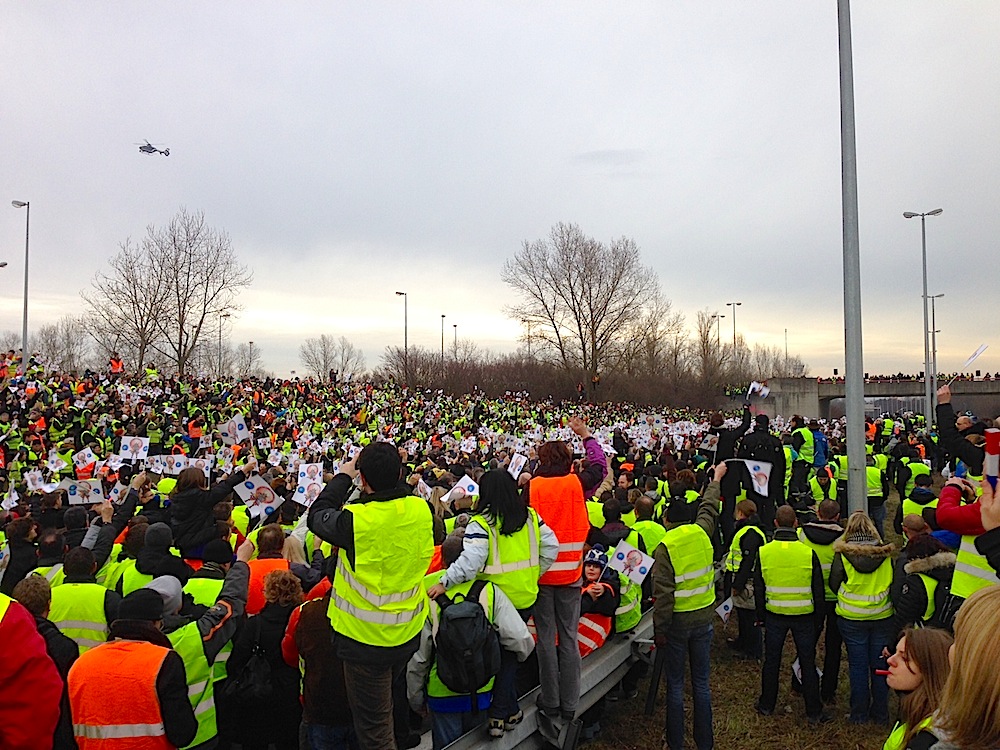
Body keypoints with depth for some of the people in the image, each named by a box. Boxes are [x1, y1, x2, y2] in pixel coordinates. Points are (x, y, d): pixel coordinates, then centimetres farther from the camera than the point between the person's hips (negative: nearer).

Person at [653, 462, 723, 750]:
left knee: (675, 685, 8)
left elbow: (663, 593, -17)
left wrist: (659, 629, -8)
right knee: (701, 683, 13)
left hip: (677, 621, -4)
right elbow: (709, 508, 17)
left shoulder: (665, 546, -16)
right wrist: (716, 480, 34)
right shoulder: (701, 533, -4)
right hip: (703, 618, 4)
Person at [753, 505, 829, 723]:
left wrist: (760, 616, 12)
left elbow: (758, 588, 0)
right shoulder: (808, 553, -13)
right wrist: (818, 620, 7)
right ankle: (814, 712, 20)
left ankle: (767, 705, 26)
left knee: (771, 661, 14)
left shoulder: (763, 552, -9)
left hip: (775, 615, 1)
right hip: (804, 616, -1)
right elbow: (818, 591, -5)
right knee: (808, 663, 11)